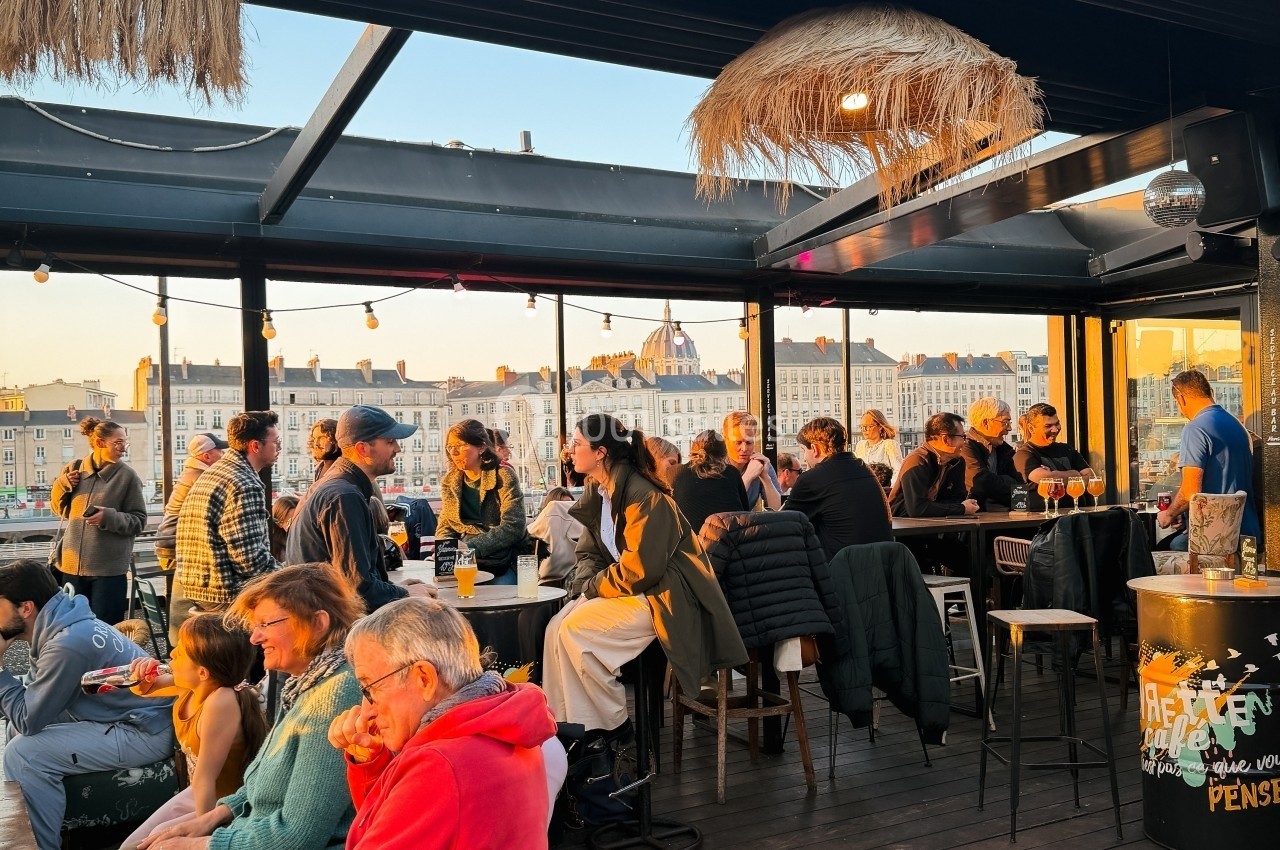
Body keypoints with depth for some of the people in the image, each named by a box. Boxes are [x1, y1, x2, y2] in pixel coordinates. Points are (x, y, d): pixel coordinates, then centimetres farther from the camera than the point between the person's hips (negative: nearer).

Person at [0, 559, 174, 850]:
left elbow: (28, 720, -18)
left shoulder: (66, 645, -26)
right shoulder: (61, 624, 3)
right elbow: (32, 700, 13)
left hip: (145, 732, -10)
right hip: (127, 716, 10)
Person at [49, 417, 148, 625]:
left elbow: (139, 521, -5)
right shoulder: (74, 469, 4)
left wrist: (110, 517, -22)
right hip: (72, 564, 4)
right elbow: (59, 509, 16)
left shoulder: (127, 476, -6)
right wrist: (62, 484, -2)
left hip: (109, 568, -4)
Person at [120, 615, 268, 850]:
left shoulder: (222, 701, -34)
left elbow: (205, 779, -29)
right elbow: (144, 689, 12)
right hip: (198, 794, 9)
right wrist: (142, 678, -10)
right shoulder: (192, 684, -9)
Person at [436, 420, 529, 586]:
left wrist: (471, 546, -24)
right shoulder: (450, 481, 12)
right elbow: (444, 527, 14)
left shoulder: (503, 476, -5)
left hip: (503, 564, -5)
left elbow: (513, 528, -14)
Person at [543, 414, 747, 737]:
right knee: (557, 628, -9)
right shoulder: (598, 492, 7)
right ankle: (566, 723, -2)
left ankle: (613, 724, -5)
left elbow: (639, 571, -24)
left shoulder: (643, 496, -21)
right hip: (626, 589, 9)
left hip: (661, 598, -9)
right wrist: (583, 584, -5)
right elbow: (589, 552, 15)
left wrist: (592, 587, -11)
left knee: (576, 629, -21)